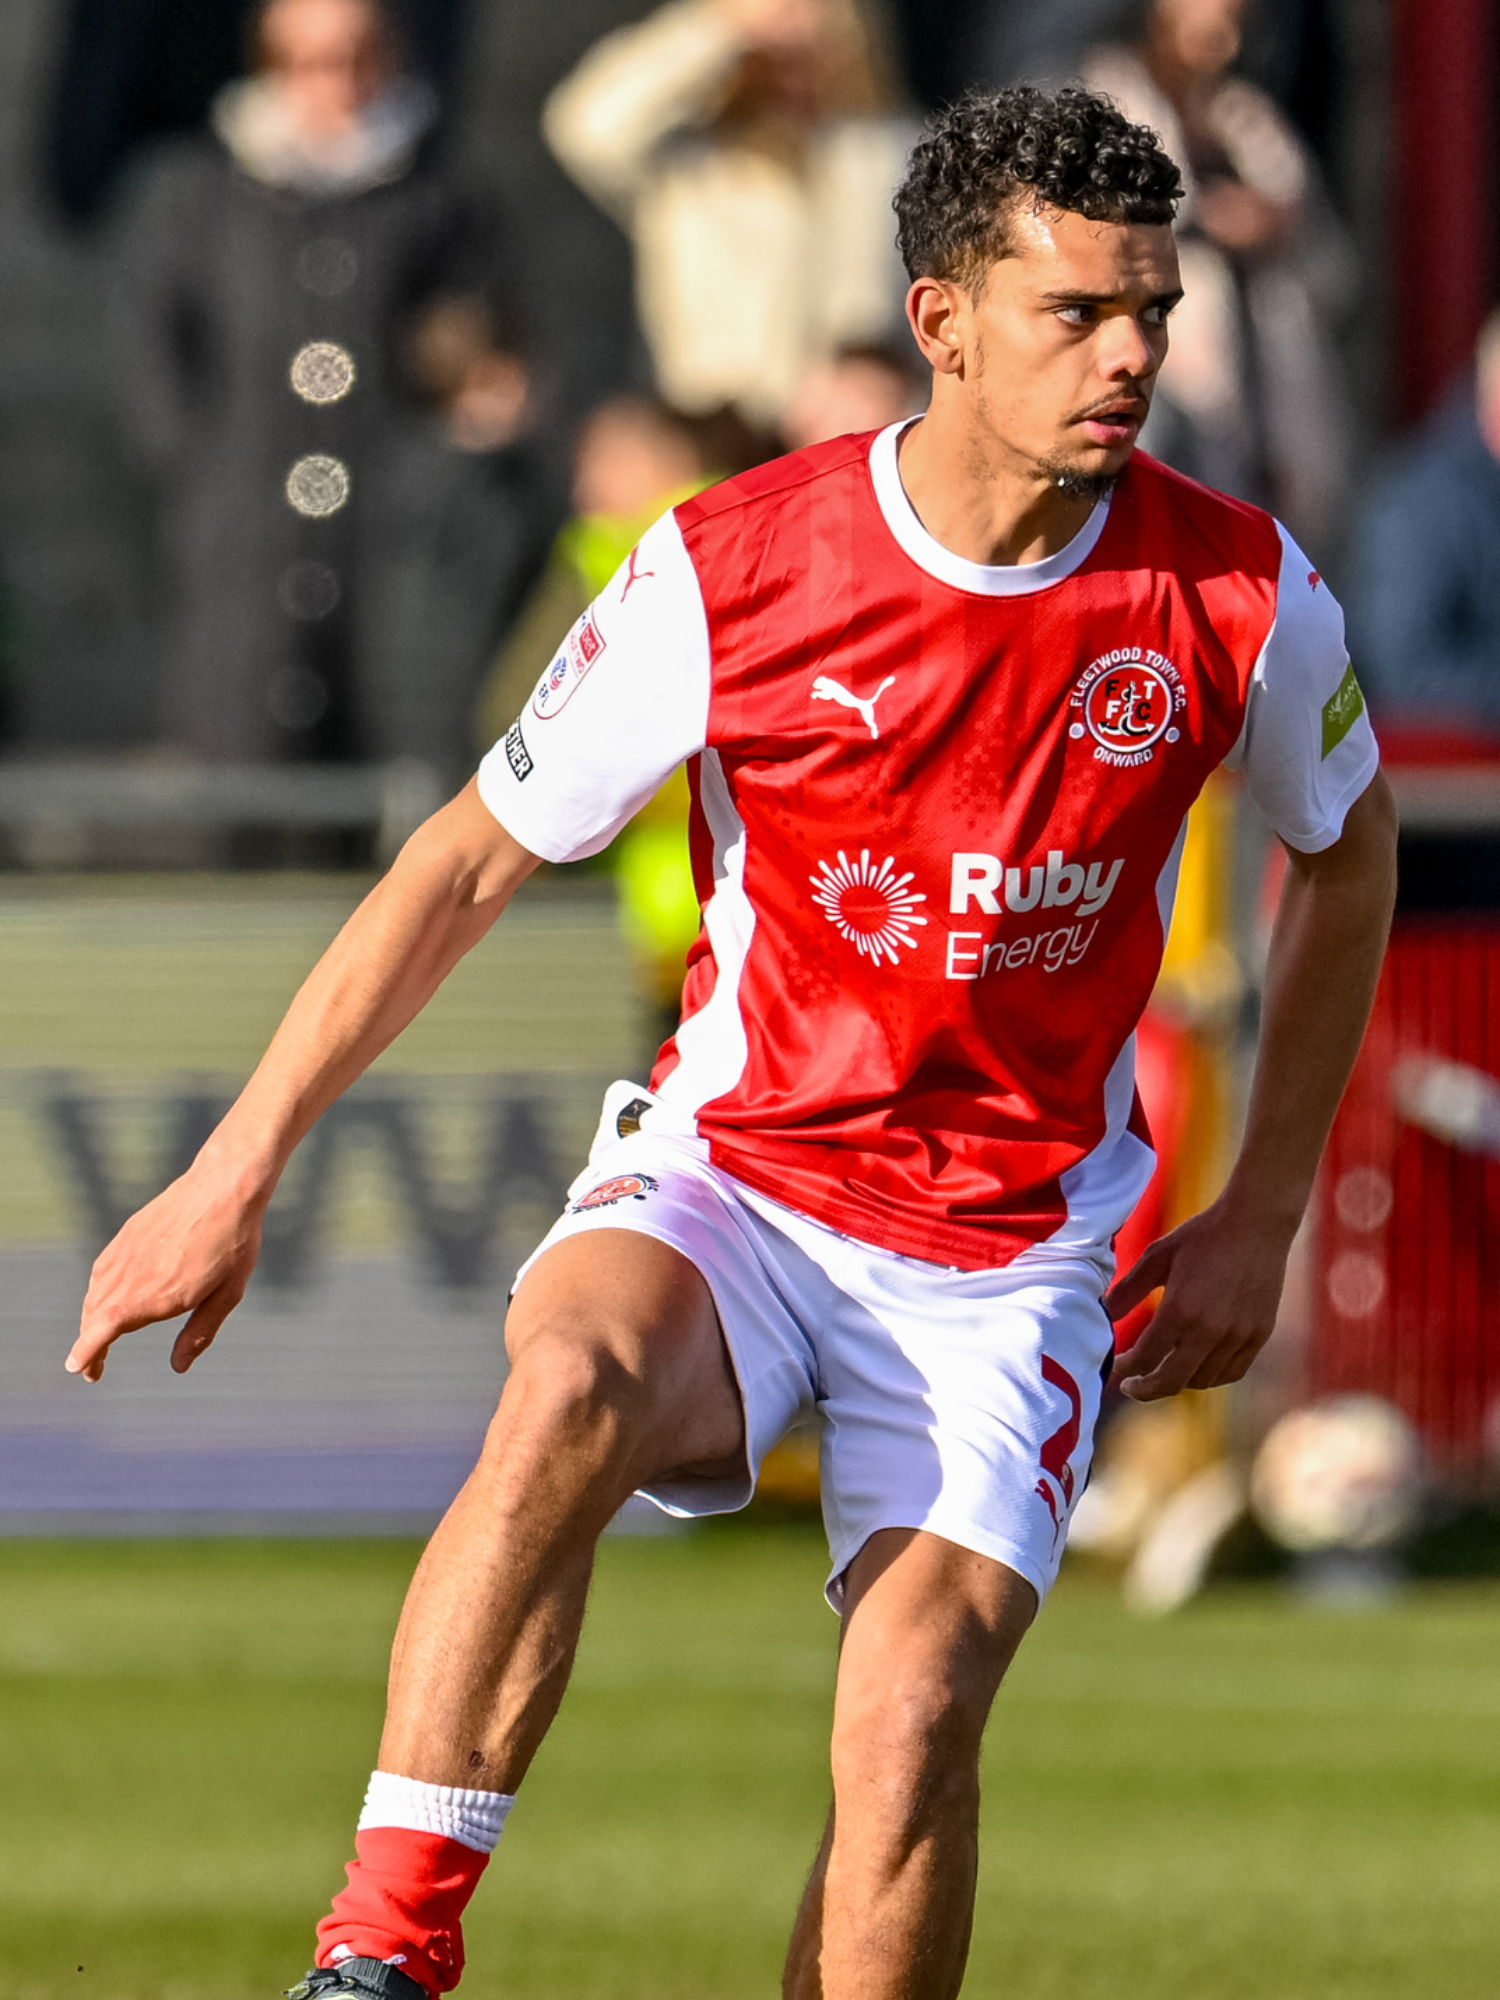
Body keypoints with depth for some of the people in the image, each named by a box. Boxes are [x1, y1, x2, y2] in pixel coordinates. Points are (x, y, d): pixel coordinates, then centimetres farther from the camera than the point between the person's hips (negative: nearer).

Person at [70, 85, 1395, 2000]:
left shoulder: (1241, 597, -7)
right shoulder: (729, 568, -12)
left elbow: (1347, 848, 15)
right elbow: (470, 859, -1)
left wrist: (1259, 1221, 13)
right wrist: (235, 1175, -3)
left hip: (1011, 1251, 1)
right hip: (726, 1177, -1)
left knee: (911, 1716, -21)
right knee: (565, 1389, -36)